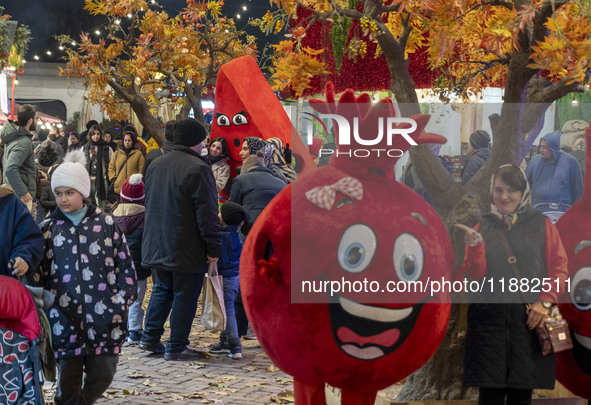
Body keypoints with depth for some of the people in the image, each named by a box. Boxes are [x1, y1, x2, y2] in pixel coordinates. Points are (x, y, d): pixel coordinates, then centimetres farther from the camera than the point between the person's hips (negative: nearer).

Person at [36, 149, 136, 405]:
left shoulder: (105, 224, 6)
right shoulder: (48, 228, 8)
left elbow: (125, 264, 8)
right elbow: (37, 272, 11)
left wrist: (123, 300, 1)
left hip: (103, 317, 0)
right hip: (64, 319, 0)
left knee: (102, 374, 4)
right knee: (69, 377, 3)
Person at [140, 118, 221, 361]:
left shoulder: (156, 165, 11)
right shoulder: (198, 169, -15)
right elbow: (207, 212, -16)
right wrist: (213, 246, -12)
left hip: (157, 245, 7)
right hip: (186, 248, -7)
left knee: (162, 289, 21)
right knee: (185, 295, 1)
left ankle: (150, 337, 19)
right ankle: (176, 347, 3)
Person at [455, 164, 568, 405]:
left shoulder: (542, 225, 8)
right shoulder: (483, 228, 11)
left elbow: (559, 268, 4)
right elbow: (475, 275, 5)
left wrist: (545, 302, -8)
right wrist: (474, 247, -12)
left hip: (529, 319, 0)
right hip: (488, 318, 1)